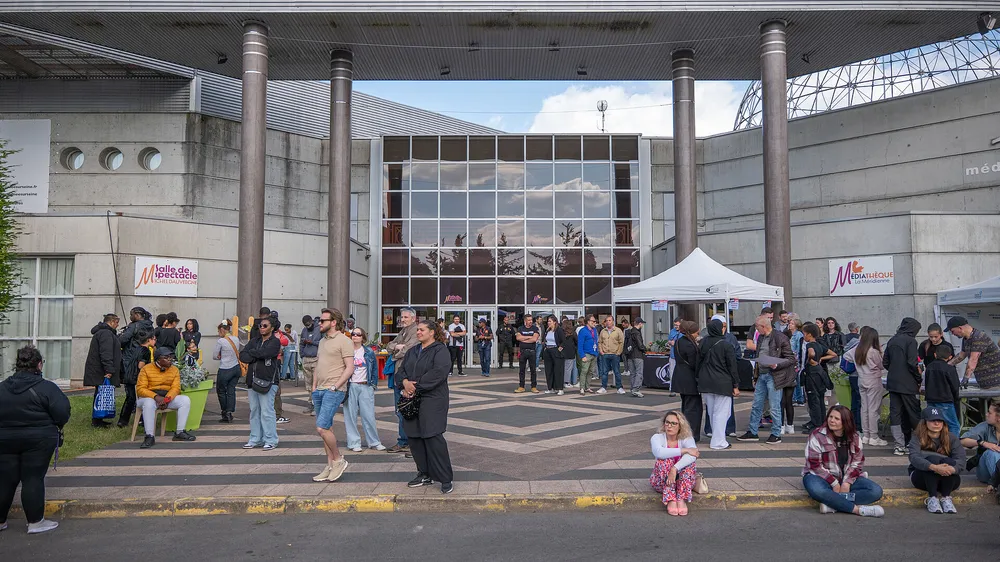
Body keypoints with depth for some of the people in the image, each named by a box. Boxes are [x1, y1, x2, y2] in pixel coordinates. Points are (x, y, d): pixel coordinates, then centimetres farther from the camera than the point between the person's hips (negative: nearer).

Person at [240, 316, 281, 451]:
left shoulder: (275, 342, -2)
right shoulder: (254, 341, 16)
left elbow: (264, 352, -20)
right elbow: (242, 356, 5)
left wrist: (251, 352, -2)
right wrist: (257, 357, -10)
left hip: (267, 381, -6)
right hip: (252, 380, 6)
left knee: (267, 412, -7)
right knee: (254, 411, 11)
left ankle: (271, 440, -1)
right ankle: (255, 439, 20)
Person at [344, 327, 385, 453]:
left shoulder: (369, 352, 6)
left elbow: (375, 369, 12)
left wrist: (374, 384, 5)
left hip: (365, 387, 0)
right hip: (350, 387, 0)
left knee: (368, 415, 0)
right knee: (350, 415, 1)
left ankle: (374, 442, 11)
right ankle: (354, 443, 11)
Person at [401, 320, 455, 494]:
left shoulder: (440, 350, -5)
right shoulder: (413, 351, 19)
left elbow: (439, 372, -18)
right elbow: (401, 370, 14)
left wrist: (416, 387, -18)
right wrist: (405, 382, -10)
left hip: (432, 400, -7)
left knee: (433, 437, -11)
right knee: (414, 437, 8)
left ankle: (445, 479, -2)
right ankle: (424, 474, 23)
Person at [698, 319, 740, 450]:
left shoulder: (703, 343, 3)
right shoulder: (726, 346, -12)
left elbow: (698, 363, 10)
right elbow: (732, 367, -8)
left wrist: (700, 380, 18)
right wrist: (735, 385, -1)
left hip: (705, 384, 6)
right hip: (722, 384, -6)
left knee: (712, 412, 15)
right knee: (721, 413, 1)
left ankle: (717, 439, 24)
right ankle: (718, 442, 3)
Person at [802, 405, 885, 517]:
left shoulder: (854, 437, 4)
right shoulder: (817, 435, -9)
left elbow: (857, 463, 2)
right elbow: (815, 465, -13)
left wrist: (847, 483, -14)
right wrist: (834, 483, -19)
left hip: (846, 479, 5)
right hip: (822, 477, -5)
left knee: (876, 491, -20)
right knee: (816, 490, -40)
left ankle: (832, 504, -31)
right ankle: (857, 509, -28)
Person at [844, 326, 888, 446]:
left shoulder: (856, 349, 1)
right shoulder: (874, 352, -17)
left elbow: (846, 356, 18)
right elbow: (882, 366, -6)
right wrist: (881, 352, 2)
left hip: (862, 381, 7)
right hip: (873, 382, -7)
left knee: (864, 408, 11)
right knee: (874, 409, -1)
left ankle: (865, 436, 16)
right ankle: (873, 437, 2)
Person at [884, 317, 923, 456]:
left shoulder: (892, 341, 10)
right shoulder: (910, 341, -9)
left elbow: (885, 362, 12)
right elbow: (912, 363, -16)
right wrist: (919, 379, -5)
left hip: (892, 383, 6)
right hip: (907, 383, -6)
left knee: (895, 413, 5)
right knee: (914, 414, 6)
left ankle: (899, 445, 5)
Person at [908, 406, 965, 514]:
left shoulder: (951, 438, -1)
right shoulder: (917, 438, -8)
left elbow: (961, 459, -17)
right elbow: (914, 458, -27)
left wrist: (953, 468, -41)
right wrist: (934, 467, -45)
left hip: (949, 480, 2)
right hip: (921, 477, -2)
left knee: (949, 461, -29)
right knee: (932, 458, -31)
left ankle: (946, 498, -26)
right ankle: (932, 498, -32)